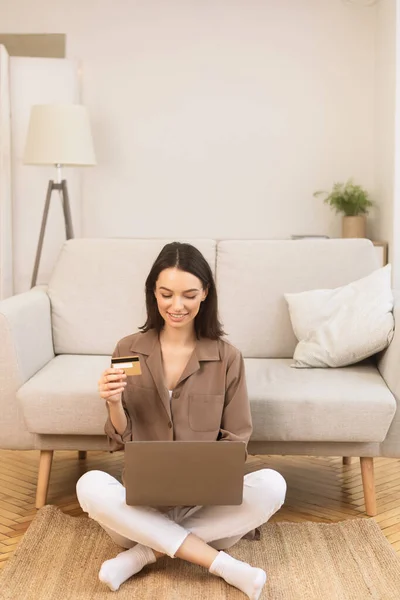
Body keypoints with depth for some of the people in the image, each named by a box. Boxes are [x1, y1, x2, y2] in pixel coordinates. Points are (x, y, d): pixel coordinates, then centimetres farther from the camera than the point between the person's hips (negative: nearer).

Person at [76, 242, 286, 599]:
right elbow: (122, 441, 2)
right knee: (90, 485, -30)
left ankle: (146, 553, -20)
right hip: (141, 498, 0)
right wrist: (115, 405, -19)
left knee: (271, 486, -27)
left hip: (205, 501, 0)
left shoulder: (227, 357, -2)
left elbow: (235, 440, 3)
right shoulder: (127, 351, 0)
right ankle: (219, 562, -26)